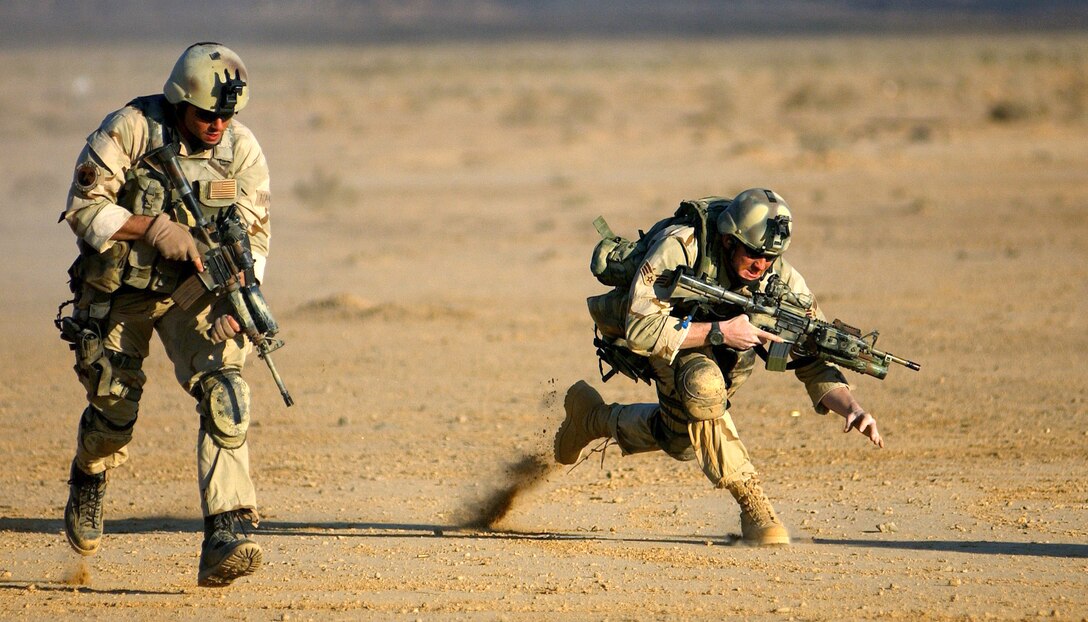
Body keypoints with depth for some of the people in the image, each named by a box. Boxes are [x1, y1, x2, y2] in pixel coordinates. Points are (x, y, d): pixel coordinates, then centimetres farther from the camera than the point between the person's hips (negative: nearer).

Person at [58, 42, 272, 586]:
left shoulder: (243, 150, -8)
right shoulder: (128, 131, -17)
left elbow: (253, 238, -7)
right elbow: (84, 207, -16)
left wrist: (234, 300, -25)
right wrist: (153, 227, -29)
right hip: (118, 290, -1)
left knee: (224, 393, -19)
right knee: (114, 407, 7)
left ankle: (224, 539, -26)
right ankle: (88, 483, 45)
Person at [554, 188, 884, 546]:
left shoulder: (782, 280, -23)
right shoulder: (679, 247, -34)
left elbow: (815, 366, -19)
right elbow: (641, 329, -38)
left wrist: (853, 409, -38)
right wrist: (720, 332, -43)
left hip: (723, 346, 6)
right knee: (703, 386, -35)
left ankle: (596, 419, 35)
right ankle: (752, 505, -24)